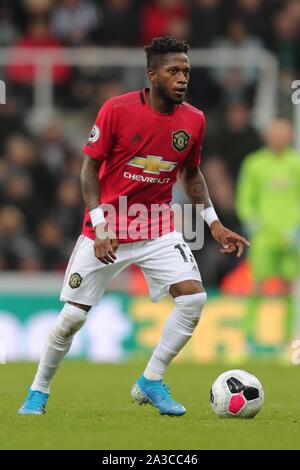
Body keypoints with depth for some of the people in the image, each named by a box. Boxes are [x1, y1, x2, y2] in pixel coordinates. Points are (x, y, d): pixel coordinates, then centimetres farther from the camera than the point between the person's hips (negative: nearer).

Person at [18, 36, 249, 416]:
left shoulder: (193, 120, -2)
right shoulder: (117, 110, -14)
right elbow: (90, 167, -8)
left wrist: (214, 224, 5)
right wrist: (101, 225, -18)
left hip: (157, 229, 3)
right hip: (106, 229, -3)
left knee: (194, 296, -17)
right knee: (73, 316, -1)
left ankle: (150, 383, -2)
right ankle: (38, 392, 21)